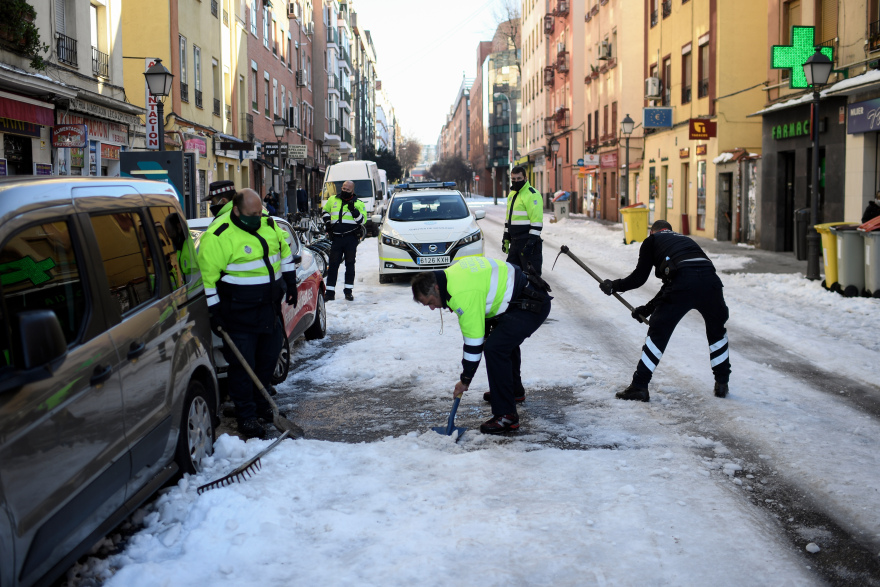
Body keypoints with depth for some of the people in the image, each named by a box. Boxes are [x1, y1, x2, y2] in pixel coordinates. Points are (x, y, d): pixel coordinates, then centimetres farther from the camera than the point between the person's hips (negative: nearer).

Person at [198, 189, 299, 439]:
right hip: (240, 314, -7)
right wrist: (214, 311, -16)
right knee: (243, 364, -2)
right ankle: (246, 415, 7)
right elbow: (207, 275, -16)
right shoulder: (218, 236, -16)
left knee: (269, 358, 15)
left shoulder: (269, 226, 5)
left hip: (270, 308, 7)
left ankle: (262, 405, 31)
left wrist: (290, 282, 19)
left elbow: (284, 250, 21)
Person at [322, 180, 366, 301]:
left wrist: (353, 210, -18)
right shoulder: (332, 200, 12)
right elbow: (325, 211, 27)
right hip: (336, 237, 2)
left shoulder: (358, 204, 5)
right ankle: (330, 292, 5)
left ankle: (348, 291, 12)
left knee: (350, 264, 4)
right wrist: (327, 222, 10)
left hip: (351, 238, -1)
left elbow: (362, 220, -4)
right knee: (333, 264, 1)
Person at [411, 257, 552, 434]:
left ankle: (506, 415, -15)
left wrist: (465, 379, -13)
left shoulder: (462, 294, -25)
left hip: (531, 306, -11)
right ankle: (514, 389, 53)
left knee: (494, 349, -20)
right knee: (505, 341, 31)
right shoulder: (452, 274, 5)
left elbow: (474, 340, -21)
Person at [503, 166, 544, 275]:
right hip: (515, 241, 9)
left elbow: (536, 221, -19)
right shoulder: (512, 194, 17)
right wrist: (506, 238, 21)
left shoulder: (532, 194, -12)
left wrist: (531, 242, -23)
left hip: (528, 241, -9)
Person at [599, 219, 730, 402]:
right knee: (717, 330, 27)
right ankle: (722, 383, 30)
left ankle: (639, 386, 9)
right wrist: (649, 308, 41)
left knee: (658, 332, 9)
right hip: (710, 280, 5)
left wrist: (613, 286, 30)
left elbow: (639, 277, 14)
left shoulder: (652, 240, 23)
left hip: (683, 283, -5)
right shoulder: (684, 239, 38)